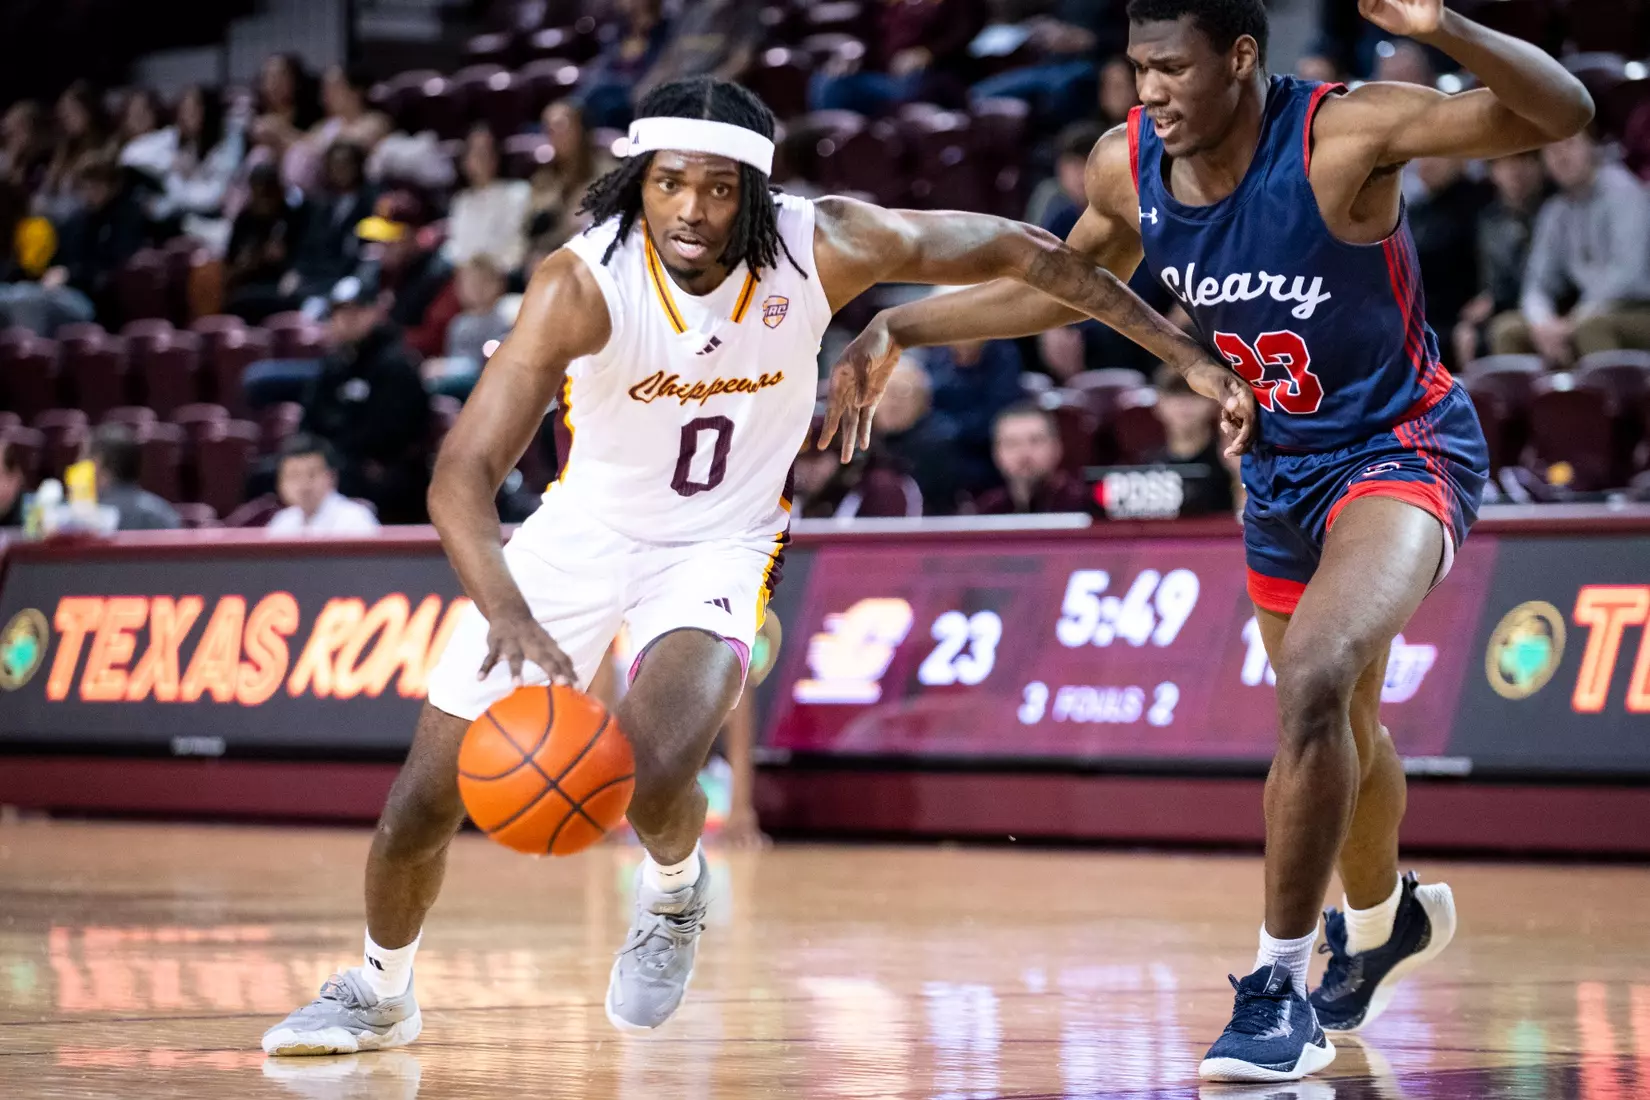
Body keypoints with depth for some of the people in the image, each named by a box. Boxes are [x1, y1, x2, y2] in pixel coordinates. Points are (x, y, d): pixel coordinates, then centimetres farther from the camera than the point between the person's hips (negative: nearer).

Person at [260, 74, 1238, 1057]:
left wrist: (1181, 345, -4)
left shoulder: (822, 248, -23)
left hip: (719, 544, 0)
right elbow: (464, 473, -34)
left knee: (655, 771, -28)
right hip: (585, 527, 0)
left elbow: (1021, 252, -10)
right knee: (425, 800, 2)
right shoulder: (582, 284, -28)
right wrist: (506, 613, -52)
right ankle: (378, 995, 32)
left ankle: (674, 892, 10)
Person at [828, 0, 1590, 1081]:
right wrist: (901, 328, 7)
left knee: (1317, 680, -30)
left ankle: (1282, 986, -20)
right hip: (1284, 470, 7)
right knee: (1342, 726, 24)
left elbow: (1564, 113, -33)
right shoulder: (1128, 166, -10)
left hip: (1404, 451, -7)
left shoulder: (1344, 132, -27)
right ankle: (1386, 916, 55)